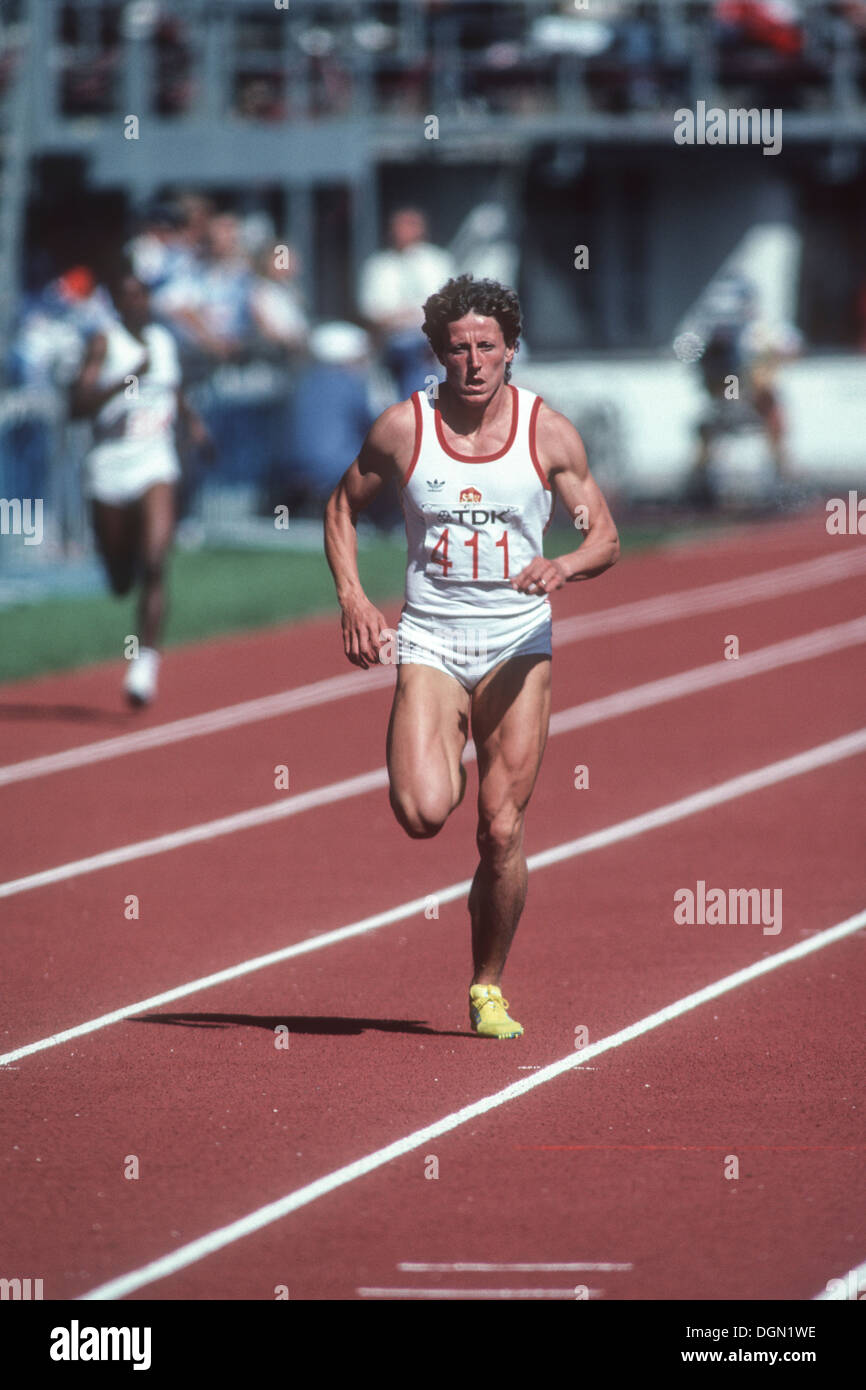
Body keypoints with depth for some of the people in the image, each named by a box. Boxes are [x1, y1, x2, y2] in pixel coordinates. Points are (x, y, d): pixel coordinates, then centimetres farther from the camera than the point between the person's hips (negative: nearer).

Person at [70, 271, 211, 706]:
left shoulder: (164, 340, 9)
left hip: (155, 467, 2)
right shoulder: (105, 343, -5)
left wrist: (192, 420, 13)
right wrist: (128, 379, -25)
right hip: (110, 470, -2)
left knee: (154, 564, -20)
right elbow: (77, 405, -17)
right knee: (121, 582, 9)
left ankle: (146, 659, -17)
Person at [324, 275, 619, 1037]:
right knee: (423, 814, -21)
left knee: (502, 832, -3)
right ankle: (443, 766, 18)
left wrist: (563, 567, -19)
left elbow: (606, 538, 3)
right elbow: (342, 507, 13)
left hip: (517, 641, 0)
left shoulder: (548, 431, -2)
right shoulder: (403, 428, -2)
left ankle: (489, 988, 16)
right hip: (428, 639, 0)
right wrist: (353, 599, -2)